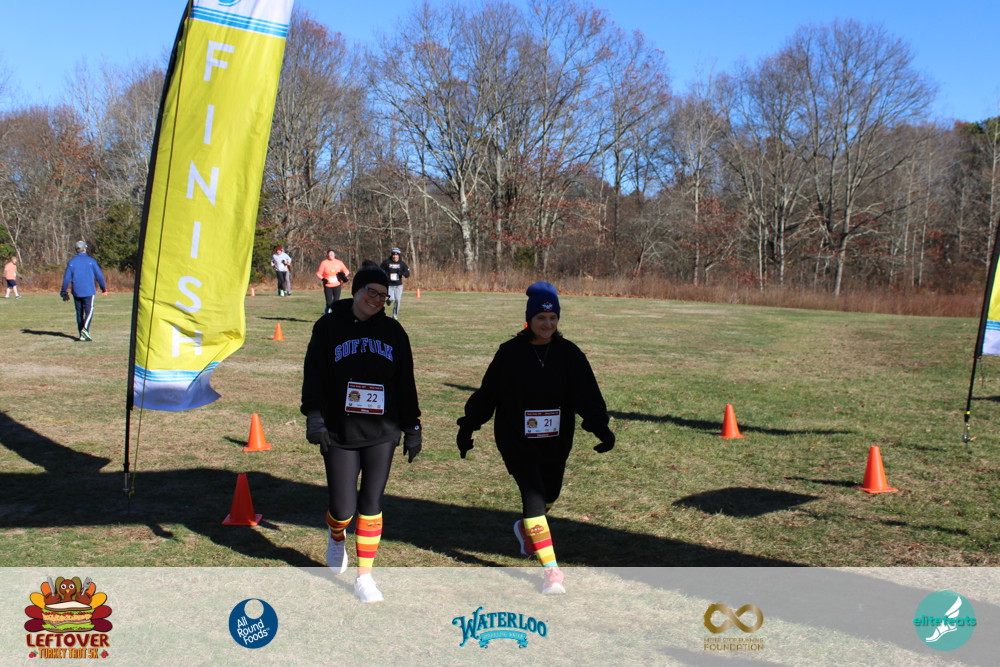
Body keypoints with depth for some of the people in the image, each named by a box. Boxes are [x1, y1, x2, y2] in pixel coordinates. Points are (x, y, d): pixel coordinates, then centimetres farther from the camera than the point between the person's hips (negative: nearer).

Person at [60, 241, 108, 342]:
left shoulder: (71, 262, 5)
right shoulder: (91, 260, -1)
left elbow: (66, 278, 4)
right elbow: (99, 275, 0)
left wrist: (63, 292, 12)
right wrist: (104, 289, 10)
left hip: (76, 292, 3)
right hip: (89, 291, -3)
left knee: (79, 313, 9)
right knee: (89, 311, -5)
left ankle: (82, 335, 9)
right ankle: (85, 329, -28)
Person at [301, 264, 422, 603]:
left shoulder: (392, 331, 8)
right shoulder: (329, 327, 1)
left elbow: (405, 383, 12)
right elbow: (314, 373, -4)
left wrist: (412, 427, 10)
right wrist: (314, 415, -17)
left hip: (382, 434, 2)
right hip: (339, 435, -2)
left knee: (371, 504, 2)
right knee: (343, 507, 0)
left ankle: (364, 576, 15)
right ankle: (337, 537, 37)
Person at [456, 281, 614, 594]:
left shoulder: (569, 353, -3)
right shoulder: (510, 352, -7)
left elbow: (587, 394, -10)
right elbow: (487, 393, 1)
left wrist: (601, 428, -24)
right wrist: (468, 427, 5)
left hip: (556, 440, 4)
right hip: (516, 439, -3)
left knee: (549, 494, 18)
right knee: (533, 493, -14)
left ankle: (525, 527, 52)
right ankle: (551, 569, -10)